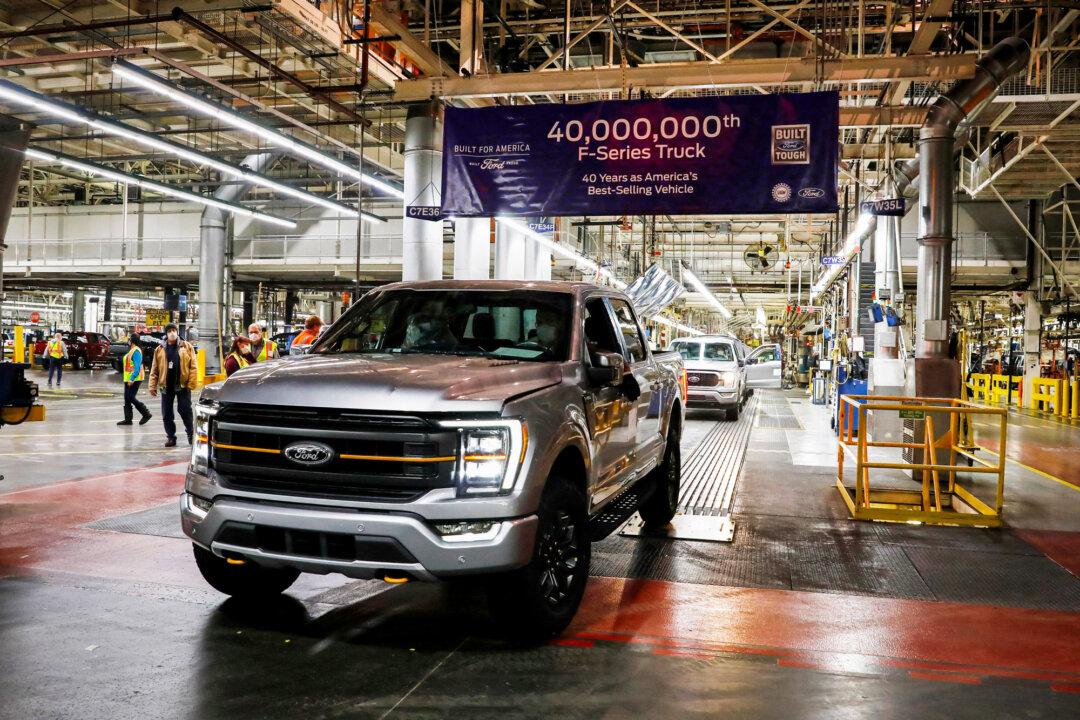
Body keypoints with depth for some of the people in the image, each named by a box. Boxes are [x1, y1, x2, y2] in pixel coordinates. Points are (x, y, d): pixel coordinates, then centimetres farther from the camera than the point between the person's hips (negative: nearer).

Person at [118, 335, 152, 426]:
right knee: (127, 399, 9)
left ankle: (146, 414, 0)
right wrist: (128, 379, 20)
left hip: (134, 379, -10)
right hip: (129, 379, 10)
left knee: (131, 398, -9)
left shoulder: (136, 351, -16)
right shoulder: (131, 350, 16)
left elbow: (137, 367, -23)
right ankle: (127, 419, 13)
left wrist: (132, 379, -28)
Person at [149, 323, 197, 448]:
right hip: (166, 386, 3)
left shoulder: (187, 347, 2)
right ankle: (171, 437, 15)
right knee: (167, 414, 6)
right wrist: (153, 386, -1)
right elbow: (154, 370, 7)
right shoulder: (160, 350, 9)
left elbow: (193, 367, -3)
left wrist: (191, 383, -12)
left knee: (185, 410, -2)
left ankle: (191, 433, 12)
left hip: (182, 385, -3)